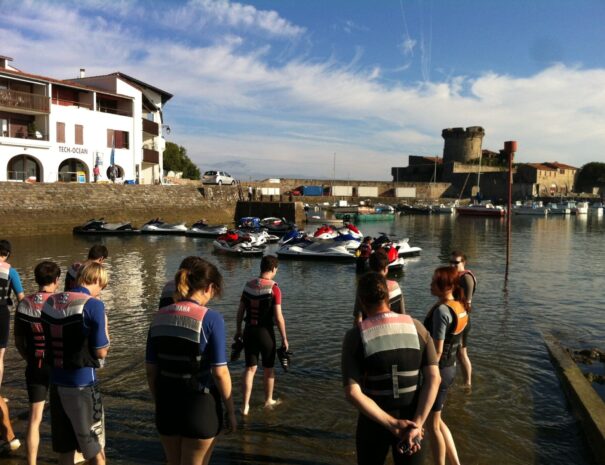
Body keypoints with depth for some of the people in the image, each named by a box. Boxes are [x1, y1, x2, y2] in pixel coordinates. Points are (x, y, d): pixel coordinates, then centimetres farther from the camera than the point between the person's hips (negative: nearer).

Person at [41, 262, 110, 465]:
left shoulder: (50, 302, 4)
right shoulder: (93, 305, -15)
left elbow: (47, 343, 12)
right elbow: (101, 351, -12)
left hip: (56, 383, 6)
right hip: (82, 385, -6)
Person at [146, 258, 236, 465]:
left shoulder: (159, 317, -2)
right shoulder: (211, 319, -17)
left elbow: (151, 371, 3)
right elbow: (219, 373, -16)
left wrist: (159, 403, 17)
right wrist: (230, 410, -4)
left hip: (167, 405, 5)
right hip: (200, 406, -5)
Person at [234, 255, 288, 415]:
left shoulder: (248, 285, 0)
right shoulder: (274, 288, -15)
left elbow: (240, 311, 6)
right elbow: (278, 317, -16)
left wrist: (238, 330, 19)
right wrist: (284, 338, -6)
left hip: (249, 330, 4)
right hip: (265, 331, -4)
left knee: (250, 368, 12)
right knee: (268, 368, 16)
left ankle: (245, 405, 11)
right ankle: (268, 400, 33)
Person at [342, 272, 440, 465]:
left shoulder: (355, 336, -14)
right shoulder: (417, 328, -6)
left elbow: (352, 393, -21)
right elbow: (434, 379, -13)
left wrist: (392, 424, -17)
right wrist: (417, 424, -16)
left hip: (374, 422, -2)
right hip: (411, 420, 2)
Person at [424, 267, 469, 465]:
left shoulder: (442, 310, -23)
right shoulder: (460, 306, 4)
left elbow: (437, 350, -22)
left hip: (438, 370, -9)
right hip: (450, 368, 9)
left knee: (432, 425, 9)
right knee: (437, 420, 22)